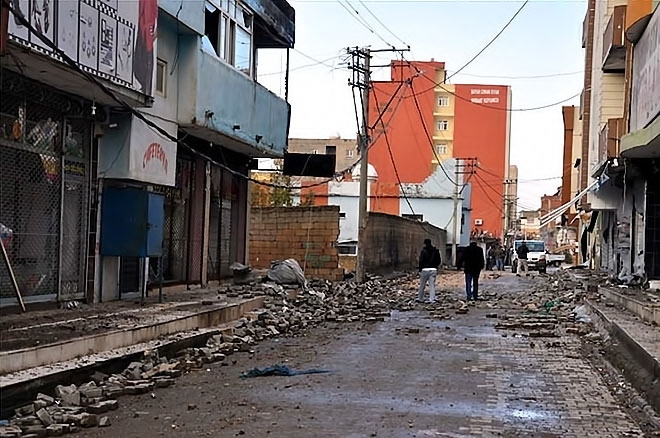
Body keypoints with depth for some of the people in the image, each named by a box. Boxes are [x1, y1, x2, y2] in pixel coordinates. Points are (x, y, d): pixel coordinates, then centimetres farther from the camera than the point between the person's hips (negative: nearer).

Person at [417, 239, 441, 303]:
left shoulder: (424, 251, -9)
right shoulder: (436, 251, 7)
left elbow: (421, 261, -11)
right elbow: (439, 261, 9)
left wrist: (420, 270, -4)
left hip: (425, 270, -4)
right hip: (433, 270, 4)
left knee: (422, 285, 8)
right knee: (432, 285, 3)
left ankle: (420, 299, 16)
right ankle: (432, 299, -3)